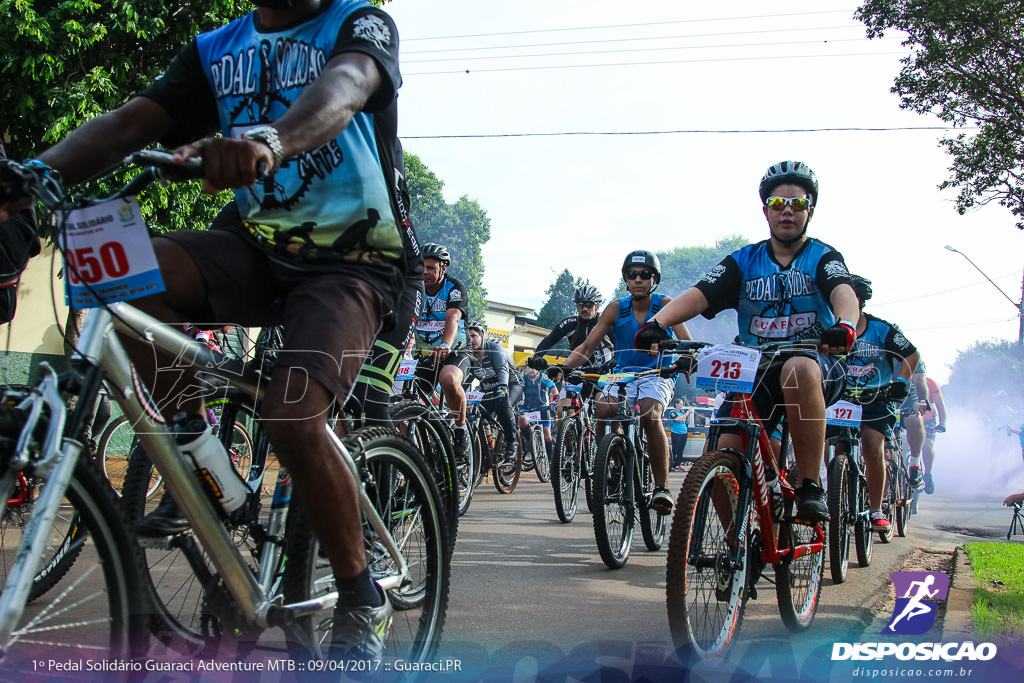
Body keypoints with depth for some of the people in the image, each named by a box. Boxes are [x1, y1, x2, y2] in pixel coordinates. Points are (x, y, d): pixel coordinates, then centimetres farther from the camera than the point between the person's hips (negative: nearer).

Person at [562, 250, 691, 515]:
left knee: (650, 414, -33)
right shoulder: (616, 309, -2)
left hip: (656, 376, -2)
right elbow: (588, 347, -3)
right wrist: (565, 366, -21)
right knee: (603, 409, -29)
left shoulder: (665, 305, -7)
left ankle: (661, 487, -24)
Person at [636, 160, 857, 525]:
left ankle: (810, 487, -30)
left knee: (798, 369, -40)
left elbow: (843, 292, -20)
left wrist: (844, 325, -45)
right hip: (756, 374, 3)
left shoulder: (823, 258, 2)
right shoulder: (744, 261, 8)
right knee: (719, 456, -18)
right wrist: (657, 322, -28)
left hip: (818, 370, -3)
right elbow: (699, 295, -7)